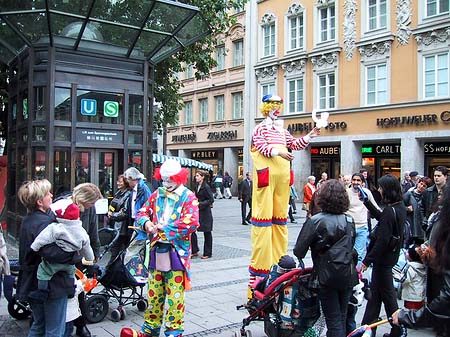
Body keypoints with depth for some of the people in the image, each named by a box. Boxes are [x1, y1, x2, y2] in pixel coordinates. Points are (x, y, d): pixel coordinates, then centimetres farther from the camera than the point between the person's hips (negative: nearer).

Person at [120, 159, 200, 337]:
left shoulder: (188, 197, -5)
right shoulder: (157, 194, 12)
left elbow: (191, 223, -19)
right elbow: (143, 212, 10)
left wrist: (164, 228, -17)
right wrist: (146, 223, -14)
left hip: (176, 252, -5)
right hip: (156, 250, 5)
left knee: (175, 294, 2)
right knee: (154, 292, 16)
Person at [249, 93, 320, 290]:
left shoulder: (282, 130, 22)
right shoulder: (260, 129, 2)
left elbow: (295, 144, 19)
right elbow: (262, 147, -13)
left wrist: (309, 136, 7)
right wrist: (278, 152, -27)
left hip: (282, 176, 7)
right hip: (266, 176, -7)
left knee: (280, 216, 9)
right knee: (264, 213, -8)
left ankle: (279, 259, 18)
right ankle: (259, 266, -4)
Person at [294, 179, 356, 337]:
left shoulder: (315, 221, -16)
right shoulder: (349, 220, 1)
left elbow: (299, 250, -14)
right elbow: (351, 247, 9)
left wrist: (298, 259, 6)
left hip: (328, 276, -5)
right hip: (348, 275, 5)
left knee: (333, 319, 4)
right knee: (342, 317, 20)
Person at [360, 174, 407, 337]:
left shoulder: (390, 210, -24)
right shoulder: (400, 206, 3)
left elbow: (382, 240, -26)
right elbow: (381, 217, 20)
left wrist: (367, 260, -21)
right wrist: (367, 201, 20)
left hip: (383, 257, -9)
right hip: (391, 255, 9)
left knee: (386, 293, 6)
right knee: (376, 290, 17)